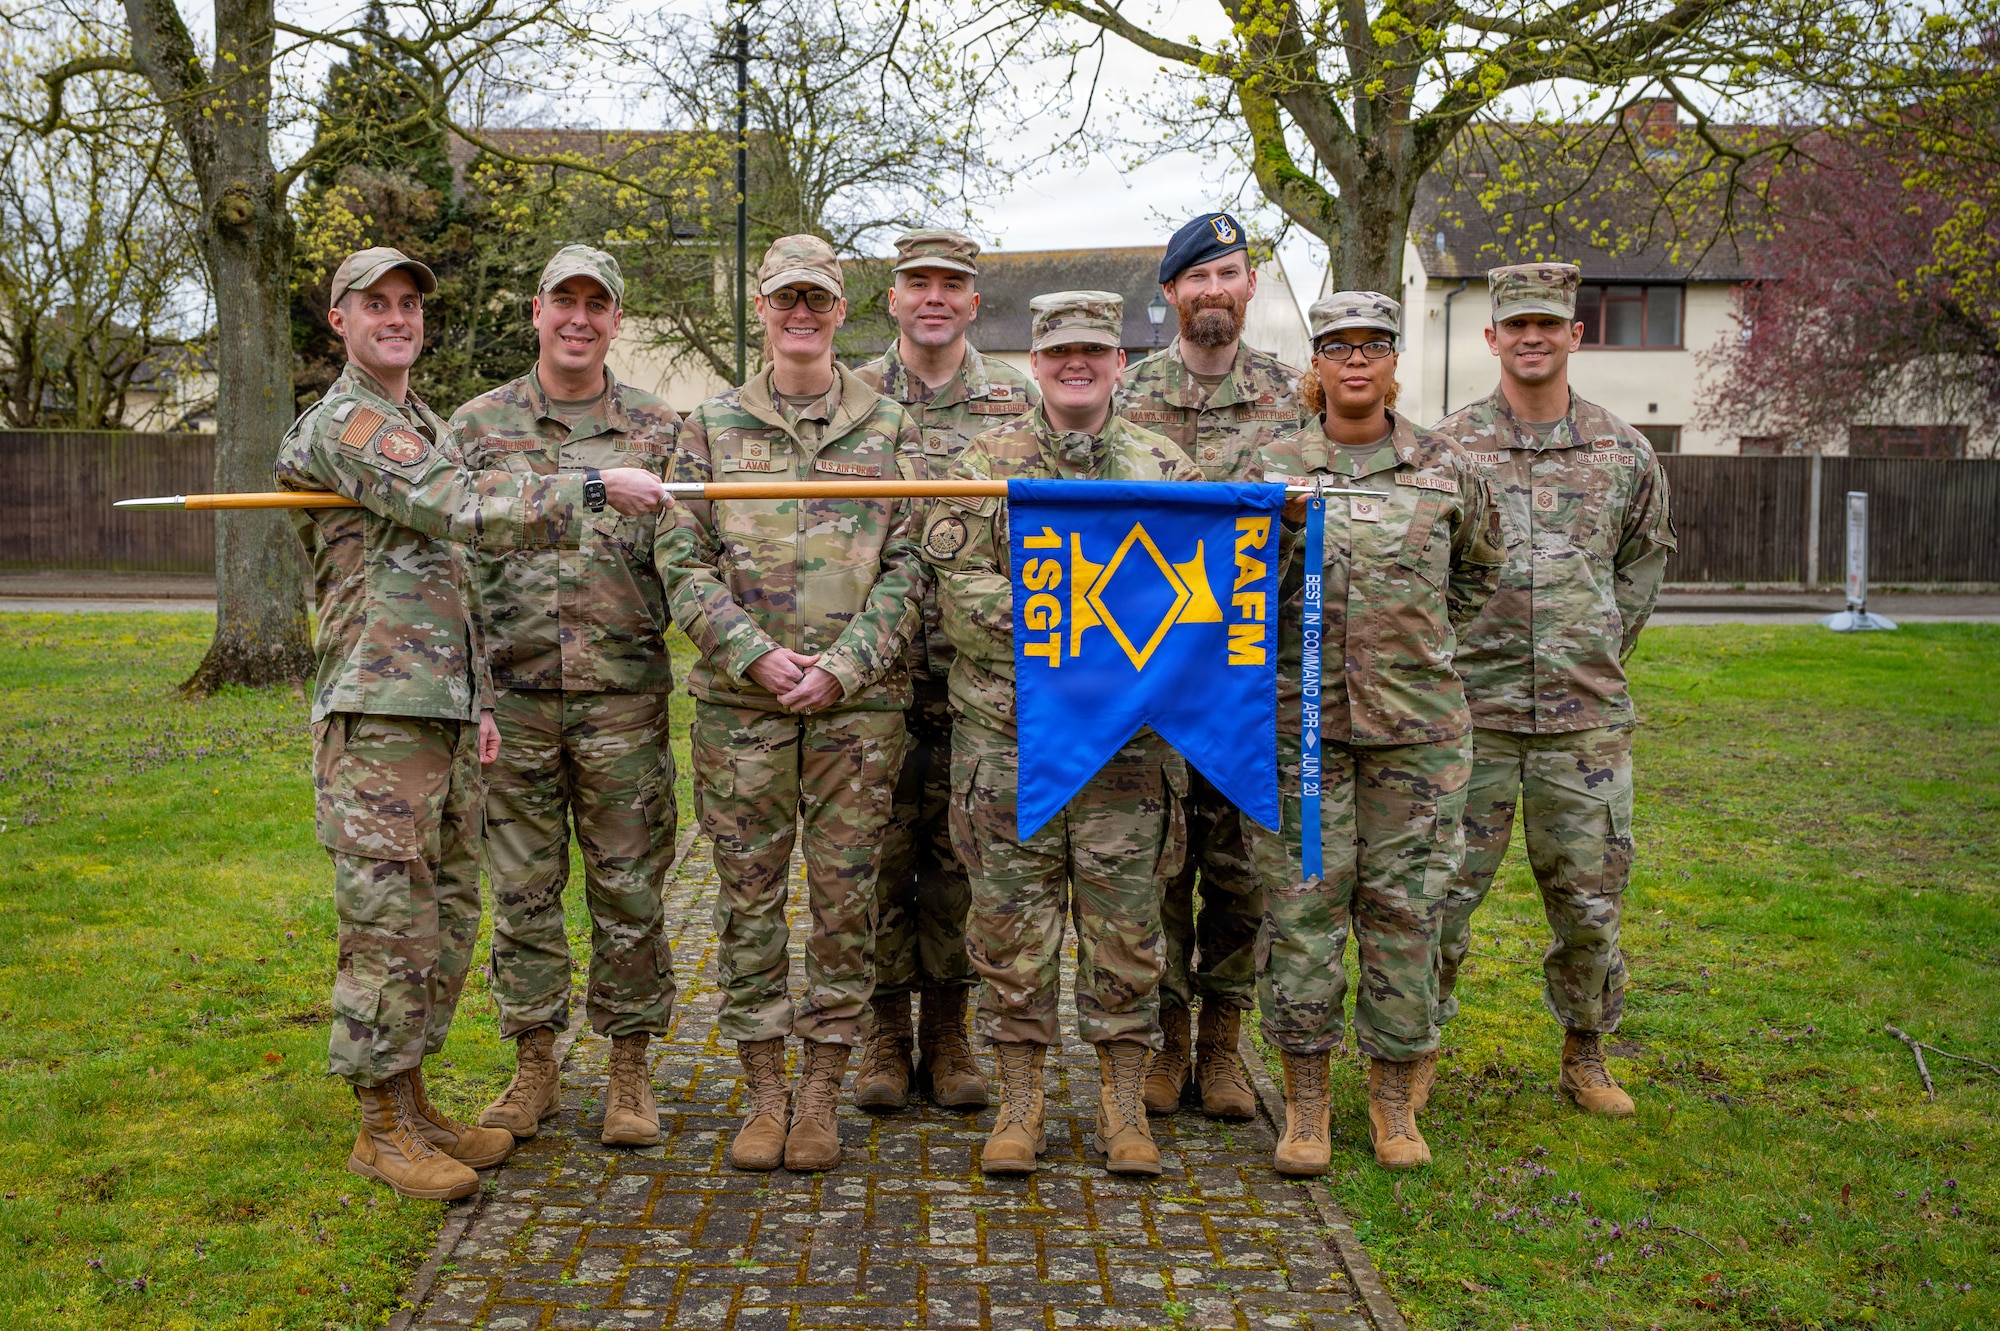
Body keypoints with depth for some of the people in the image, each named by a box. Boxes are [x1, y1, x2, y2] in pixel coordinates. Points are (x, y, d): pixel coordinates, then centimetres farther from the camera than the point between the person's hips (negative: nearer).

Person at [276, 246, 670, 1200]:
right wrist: (594, 489, -19)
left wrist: (476, 701, 19)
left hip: (446, 711, 9)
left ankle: (412, 1104, 23)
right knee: (389, 923, -4)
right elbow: (461, 508, -21)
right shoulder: (341, 426, -8)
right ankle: (381, 1128, 7)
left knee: (445, 918, 12)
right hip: (377, 716, -9)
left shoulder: (427, 429, 22)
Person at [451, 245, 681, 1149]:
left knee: (629, 889, 4)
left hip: (624, 696, 0)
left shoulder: (659, 430, 7)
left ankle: (630, 1073, 16)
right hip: (512, 696, 1)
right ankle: (533, 1067, 21)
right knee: (522, 888, 7)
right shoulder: (475, 427, 7)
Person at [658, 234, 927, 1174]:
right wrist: (756, 656, -12)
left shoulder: (888, 430, 8)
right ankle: (763, 1090, 17)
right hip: (739, 702, 0)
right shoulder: (711, 427, 8)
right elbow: (682, 561, 2)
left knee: (846, 895, 3)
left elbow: (906, 566, 2)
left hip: (860, 701, 0)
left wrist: (841, 666, -11)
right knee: (749, 895, 4)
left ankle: (822, 1092, 15)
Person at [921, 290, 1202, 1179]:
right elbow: (959, 586, -4)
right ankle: (1020, 1103, 17)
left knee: (1126, 924, 5)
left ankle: (1123, 1106, 18)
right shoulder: (984, 465, 6)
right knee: (1012, 921, 4)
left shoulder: (1165, 469, 10)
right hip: (1007, 735, -1)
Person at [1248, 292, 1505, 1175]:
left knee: (1403, 903, 4)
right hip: (1299, 715, -1)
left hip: (1414, 721, 1)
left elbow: (1482, 564, 24)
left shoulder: (1446, 470, 7)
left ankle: (1394, 1099, 16)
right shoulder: (1274, 469, 5)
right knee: (1302, 899, -1)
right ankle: (1306, 1101, 10)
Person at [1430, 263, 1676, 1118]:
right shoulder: (1446, 448, 0)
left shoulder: (1623, 452, 6)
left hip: (1586, 716, 2)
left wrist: (1604, 648, 11)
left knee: (1590, 895, 9)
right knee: (1443, 888, 2)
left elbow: (1646, 555, 20)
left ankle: (1585, 1057, 26)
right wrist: (1442, 652, 2)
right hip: (1470, 709, -2)